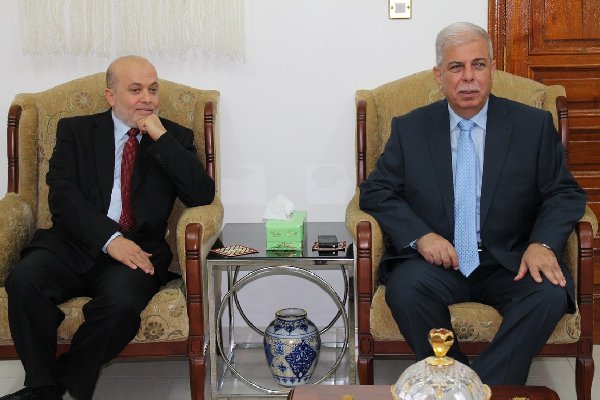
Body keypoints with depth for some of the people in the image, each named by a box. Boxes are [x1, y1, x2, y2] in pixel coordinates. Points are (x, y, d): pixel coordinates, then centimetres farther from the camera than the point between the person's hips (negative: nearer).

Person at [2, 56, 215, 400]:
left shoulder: (175, 137, 14)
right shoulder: (75, 130, 12)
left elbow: (202, 195, -1)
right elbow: (62, 196, -2)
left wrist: (161, 137, -7)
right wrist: (109, 238, -18)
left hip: (137, 249, 0)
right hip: (74, 243, 1)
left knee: (122, 300, -33)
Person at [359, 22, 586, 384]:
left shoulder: (534, 125, 6)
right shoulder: (410, 129, 7)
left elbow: (565, 192, 5)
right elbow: (376, 191, 4)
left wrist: (543, 243, -16)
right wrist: (419, 235, -14)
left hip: (509, 265, 0)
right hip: (436, 262, 0)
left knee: (550, 294, -30)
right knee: (405, 286, -32)